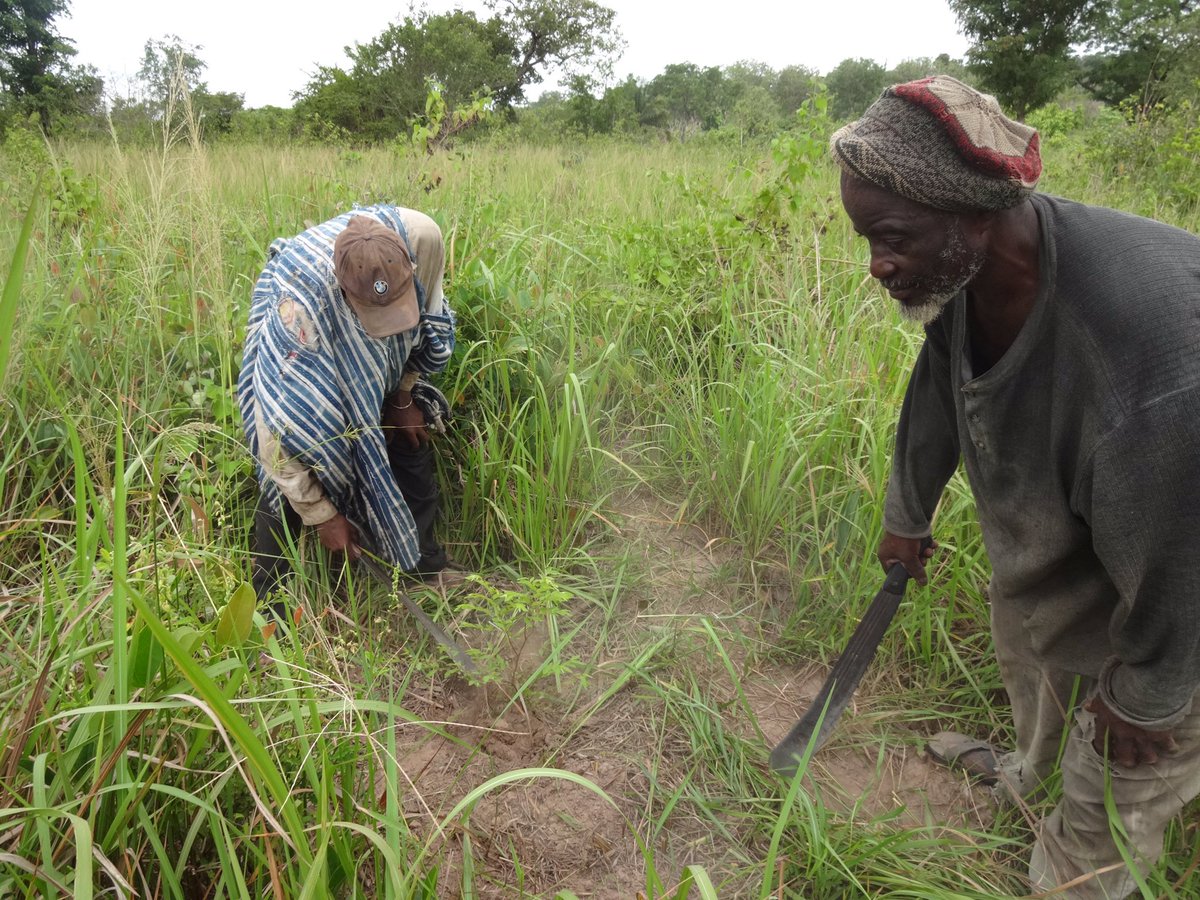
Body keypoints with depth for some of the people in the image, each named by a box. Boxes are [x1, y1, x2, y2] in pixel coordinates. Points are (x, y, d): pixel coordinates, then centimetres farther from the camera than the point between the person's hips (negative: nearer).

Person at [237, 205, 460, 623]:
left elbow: (427, 321, -10)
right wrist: (322, 514, -28)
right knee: (285, 478, -14)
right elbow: (279, 429, -37)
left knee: (412, 437, 3)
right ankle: (266, 603, 5)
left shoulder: (422, 238, -35)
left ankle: (426, 565, 22)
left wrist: (403, 397, -5)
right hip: (306, 360, -4)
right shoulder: (299, 306, -45)